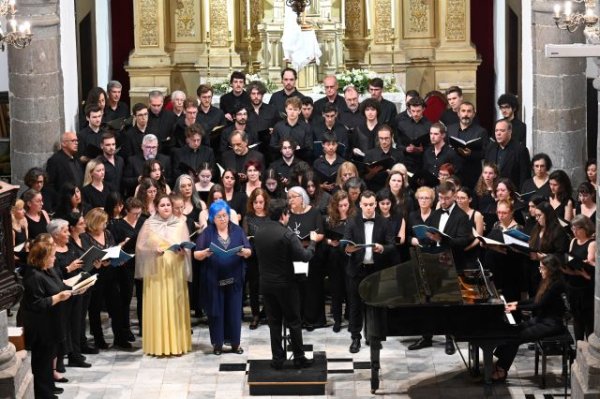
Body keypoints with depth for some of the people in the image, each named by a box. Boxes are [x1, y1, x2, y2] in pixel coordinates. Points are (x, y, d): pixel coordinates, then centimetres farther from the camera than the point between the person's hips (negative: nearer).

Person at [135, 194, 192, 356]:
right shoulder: (149, 225, 3)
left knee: (175, 307, 1)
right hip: (156, 271, -1)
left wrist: (182, 251, -15)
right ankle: (158, 345, 3)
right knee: (157, 307, -2)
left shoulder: (180, 224, 6)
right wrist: (154, 250, -15)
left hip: (175, 271, 1)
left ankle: (177, 344, 8)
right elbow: (141, 247, 2)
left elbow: (187, 247, 6)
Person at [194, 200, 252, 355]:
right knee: (216, 311, 3)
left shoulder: (237, 231, 4)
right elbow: (196, 254, -2)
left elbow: (249, 251, 2)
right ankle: (217, 343, 11)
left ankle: (235, 343, 13)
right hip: (213, 279, -1)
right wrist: (204, 253, -23)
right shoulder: (207, 233, 0)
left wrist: (244, 252, -20)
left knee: (234, 310, 4)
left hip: (234, 278, 1)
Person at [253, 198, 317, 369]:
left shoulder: (259, 233, 0)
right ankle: (299, 358, 13)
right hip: (286, 284, -5)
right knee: (294, 322, 8)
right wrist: (313, 242, -2)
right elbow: (304, 256, -19)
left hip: (266, 283, 5)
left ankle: (277, 359, 13)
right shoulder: (287, 234, -19)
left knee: (274, 322, 12)